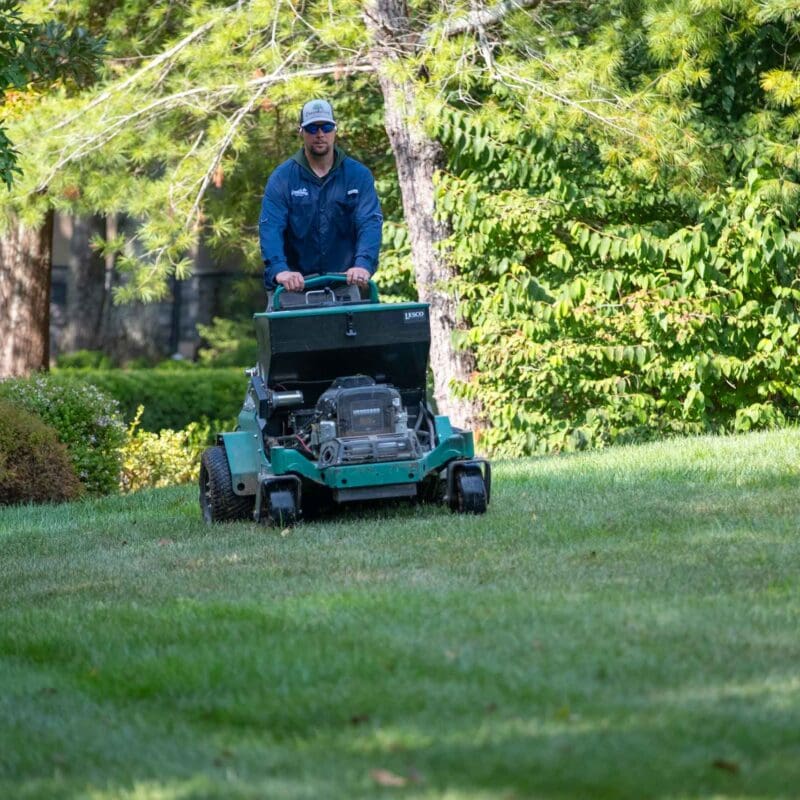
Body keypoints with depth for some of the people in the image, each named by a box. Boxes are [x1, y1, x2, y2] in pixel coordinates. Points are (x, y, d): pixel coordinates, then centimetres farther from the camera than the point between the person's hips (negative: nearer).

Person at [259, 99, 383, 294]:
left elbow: (370, 223, -7)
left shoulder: (358, 175, 5)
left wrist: (363, 264, -27)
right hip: (296, 286, -1)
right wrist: (279, 270, -29)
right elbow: (270, 228, -10)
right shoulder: (282, 178, 1)